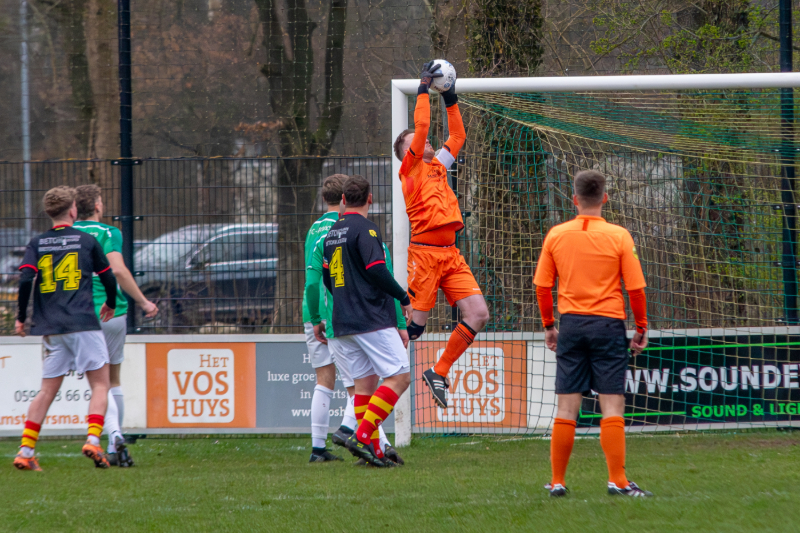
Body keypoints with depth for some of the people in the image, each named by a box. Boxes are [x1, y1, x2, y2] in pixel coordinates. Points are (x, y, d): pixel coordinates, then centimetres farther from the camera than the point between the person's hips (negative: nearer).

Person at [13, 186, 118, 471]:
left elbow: (25, 279, -5)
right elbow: (108, 277, 9)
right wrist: (110, 305, 28)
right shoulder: (87, 241, 4)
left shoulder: (37, 243, 8)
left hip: (51, 328, 3)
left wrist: (21, 317, 5)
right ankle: (93, 440, -16)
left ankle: (25, 451, 1)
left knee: (48, 390, 9)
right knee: (100, 384, 2)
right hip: (84, 324, -3)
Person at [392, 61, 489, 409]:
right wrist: (424, 89, -2)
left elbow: (458, 135, 30)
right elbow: (422, 126, -9)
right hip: (424, 253, -7)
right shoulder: (410, 168, 1)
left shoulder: (437, 165, 21)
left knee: (478, 314, -4)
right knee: (415, 324, -9)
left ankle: (439, 373, 7)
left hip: (451, 254, 7)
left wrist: (451, 99, 25)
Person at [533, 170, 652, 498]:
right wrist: (641, 328, 7)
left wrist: (548, 326, 17)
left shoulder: (556, 235, 2)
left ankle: (557, 481, 9)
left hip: (571, 323, 3)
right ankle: (617, 480, -7)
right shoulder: (618, 237, -5)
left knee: (567, 406, 6)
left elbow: (542, 286, 6)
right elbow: (635, 288, -4)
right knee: (612, 405, -2)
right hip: (608, 323, -3)